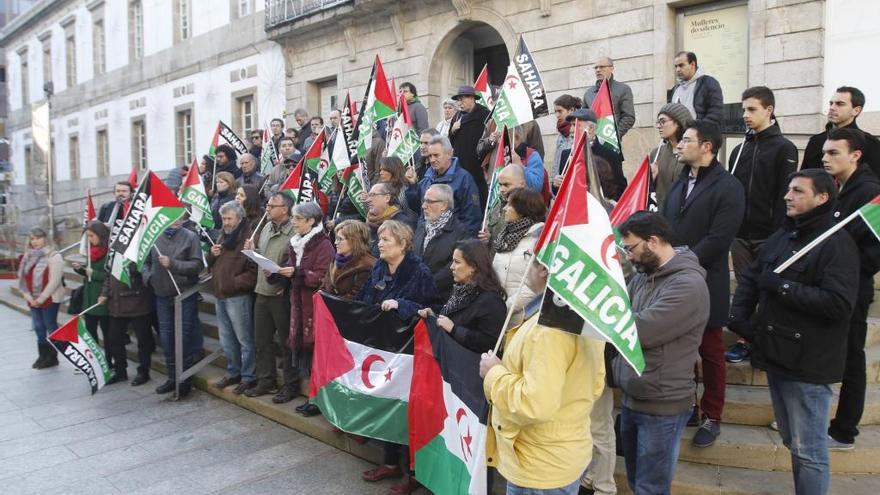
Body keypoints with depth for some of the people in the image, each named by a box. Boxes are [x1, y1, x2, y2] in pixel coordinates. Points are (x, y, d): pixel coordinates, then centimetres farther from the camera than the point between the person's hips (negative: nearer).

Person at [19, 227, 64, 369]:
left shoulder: (54, 256, -12)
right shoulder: (27, 257, 10)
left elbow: (54, 282, -18)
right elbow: (23, 280, 9)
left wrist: (41, 298, -16)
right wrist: (29, 297, -3)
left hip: (50, 299, -7)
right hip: (33, 301, 7)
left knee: (50, 327, 1)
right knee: (39, 328, 12)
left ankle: (52, 357, 9)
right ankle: (43, 356, 22)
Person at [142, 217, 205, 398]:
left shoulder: (191, 237, -6)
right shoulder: (154, 237, 4)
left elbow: (197, 265, -14)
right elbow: (146, 261, 14)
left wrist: (172, 264, -22)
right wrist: (147, 276, -4)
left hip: (186, 295, -4)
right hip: (162, 295, 4)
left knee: (185, 337, 2)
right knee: (166, 337, 11)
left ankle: (185, 379, 15)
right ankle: (172, 377, 26)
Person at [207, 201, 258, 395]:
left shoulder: (248, 237, -12)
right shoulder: (223, 236, 15)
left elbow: (254, 270, -19)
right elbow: (211, 264, 23)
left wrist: (236, 283, -21)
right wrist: (212, 254, 2)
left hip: (238, 296, -9)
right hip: (220, 295, 9)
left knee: (244, 339, 0)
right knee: (226, 339, 17)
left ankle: (248, 377, 9)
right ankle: (233, 373, 30)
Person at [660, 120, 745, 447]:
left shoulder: (728, 187, -9)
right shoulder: (679, 182, 14)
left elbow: (718, 238, -17)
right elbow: (663, 224, 12)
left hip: (705, 282, -6)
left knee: (710, 352, 7)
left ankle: (712, 418, 20)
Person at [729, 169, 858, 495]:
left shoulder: (837, 244, -12)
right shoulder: (781, 237, 13)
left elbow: (839, 304, -24)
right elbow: (750, 278, 15)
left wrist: (781, 287, -19)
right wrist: (738, 316, -1)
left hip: (808, 366, -8)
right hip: (777, 356, 8)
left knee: (809, 451, 3)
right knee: (792, 442, 21)